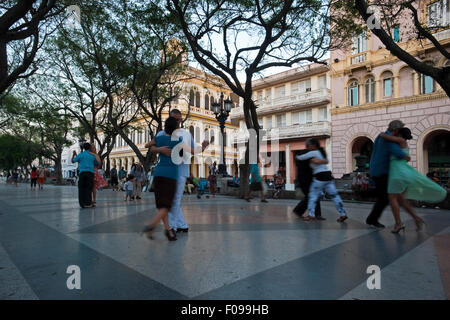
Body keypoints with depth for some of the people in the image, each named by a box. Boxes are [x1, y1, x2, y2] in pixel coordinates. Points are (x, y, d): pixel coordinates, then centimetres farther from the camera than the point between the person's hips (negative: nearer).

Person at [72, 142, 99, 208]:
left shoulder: (81, 155, 6)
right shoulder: (92, 156, 9)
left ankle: (82, 203, 0)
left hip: (82, 172, 0)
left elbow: (73, 161, 15)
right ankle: (88, 203, -7)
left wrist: (74, 154, 30)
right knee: (88, 188, 0)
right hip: (90, 172, 0)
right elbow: (97, 164, 22)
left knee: (82, 188, 4)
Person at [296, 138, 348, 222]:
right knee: (334, 195, 7)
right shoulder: (321, 152, 18)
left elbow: (300, 158, -3)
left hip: (320, 177, -8)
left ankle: (311, 215, 0)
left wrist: (297, 156, 18)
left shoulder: (313, 153, -8)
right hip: (328, 176, 8)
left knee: (313, 195, 2)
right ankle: (343, 214, 6)